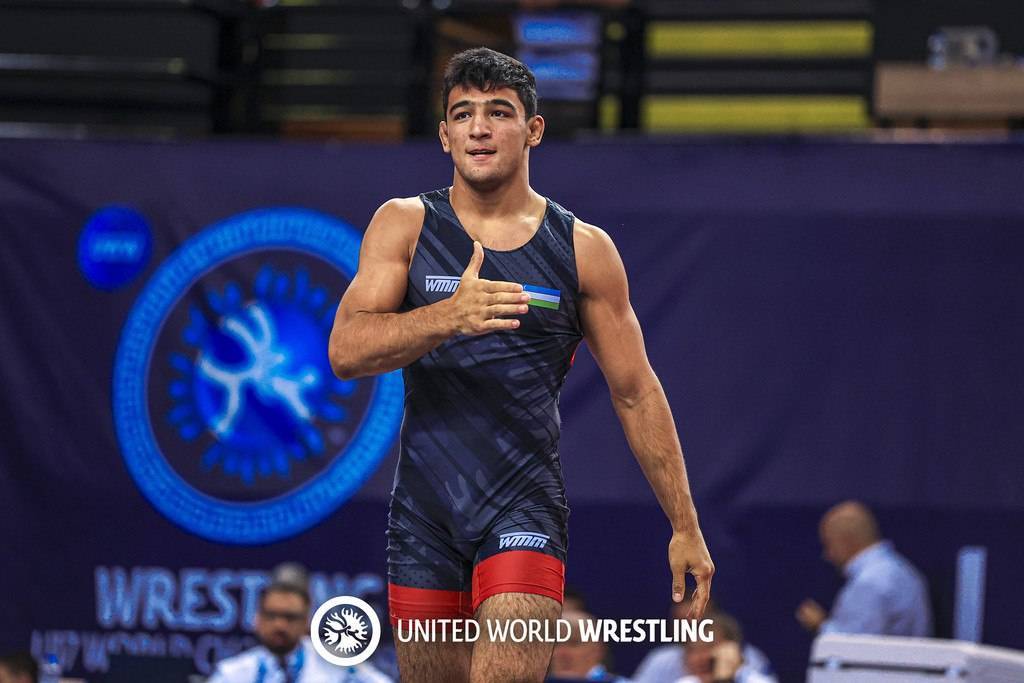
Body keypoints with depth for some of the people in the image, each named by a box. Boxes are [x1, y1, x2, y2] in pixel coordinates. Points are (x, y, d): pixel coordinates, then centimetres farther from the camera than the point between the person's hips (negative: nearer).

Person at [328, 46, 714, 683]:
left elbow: (636, 394, 9)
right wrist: (449, 317, -27)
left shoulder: (585, 249, 3)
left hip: (524, 506, -2)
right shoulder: (404, 225, 4)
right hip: (423, 509, 2)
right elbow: (346, 351, -9)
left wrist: (685, 526, 9)